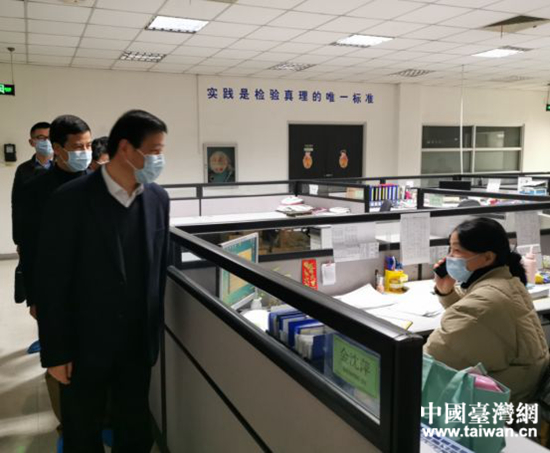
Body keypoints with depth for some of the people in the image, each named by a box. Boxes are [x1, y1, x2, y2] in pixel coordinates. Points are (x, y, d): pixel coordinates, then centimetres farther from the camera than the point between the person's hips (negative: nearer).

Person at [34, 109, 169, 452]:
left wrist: (155, 331, 9)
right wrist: (55, 351, -10)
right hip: (85, 346, -3)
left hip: (138, 344, 4)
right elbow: (52, 281, -13)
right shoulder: (71, 200, -16)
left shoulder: (158, 199, -1)